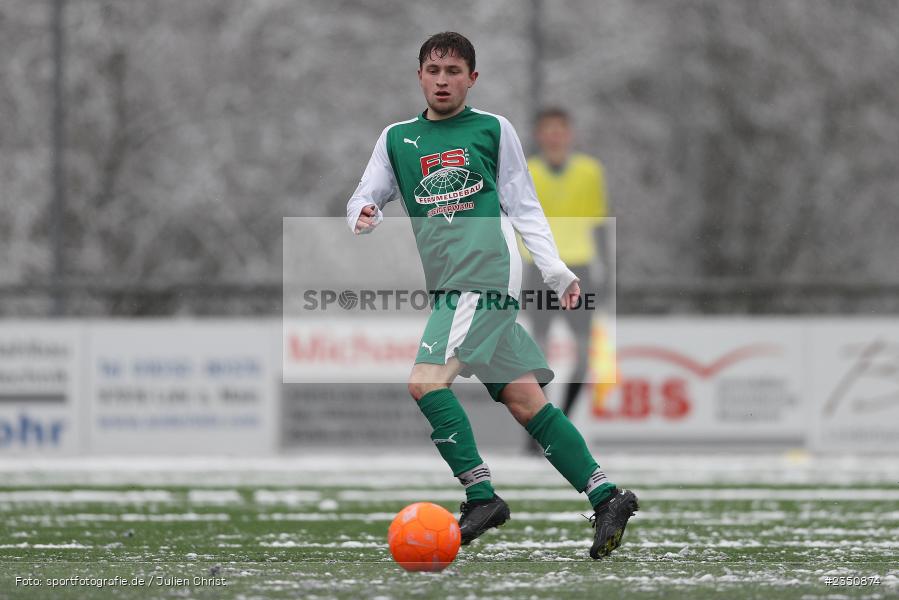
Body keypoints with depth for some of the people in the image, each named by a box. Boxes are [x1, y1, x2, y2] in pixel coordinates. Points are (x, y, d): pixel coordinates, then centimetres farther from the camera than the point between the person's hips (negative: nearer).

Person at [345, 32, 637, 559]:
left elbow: (524, 207, 9)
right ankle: (606, 496, 3)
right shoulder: (397, 139, 17)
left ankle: (481, 495, -19)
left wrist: (557, 271, 1)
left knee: (427, 379, -21)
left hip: (486, 274, -5)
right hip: (451, 286, 5)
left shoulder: (494, 130, 8)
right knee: (524, 399, 1)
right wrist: (364, 215, -10)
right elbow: (365, 198, 15)